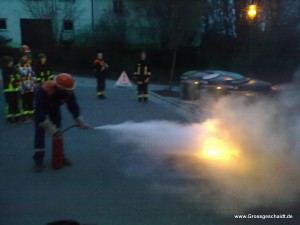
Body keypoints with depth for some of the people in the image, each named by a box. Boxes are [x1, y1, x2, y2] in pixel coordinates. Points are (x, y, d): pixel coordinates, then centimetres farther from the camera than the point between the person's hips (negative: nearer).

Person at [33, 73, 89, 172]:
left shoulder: (68, 91, -28)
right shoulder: (44, 90, -43)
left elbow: (73, 106, -16)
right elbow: (40, 113, -40)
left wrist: (80, 122, -16)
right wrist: (51, 129, -40)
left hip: (54, 107, 5)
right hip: (41, 108, -4)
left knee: (58, 131, 5)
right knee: (40, 133, -11)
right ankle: (38, 160, -5)